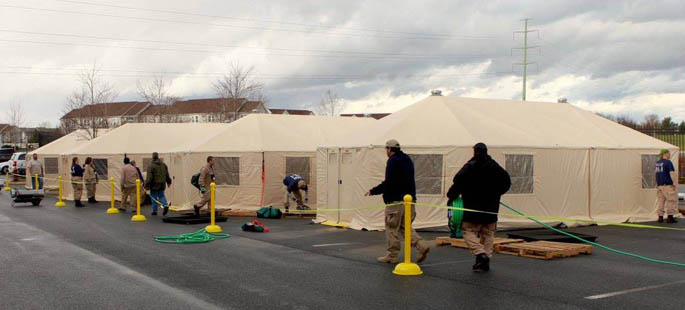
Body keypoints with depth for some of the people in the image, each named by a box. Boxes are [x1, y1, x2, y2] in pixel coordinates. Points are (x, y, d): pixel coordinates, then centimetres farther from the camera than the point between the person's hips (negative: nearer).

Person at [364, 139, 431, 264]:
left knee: (392, 228, 2)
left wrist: (373, 191, -12)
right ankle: (422, 245, 0)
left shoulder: (393, 161, -12)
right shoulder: (407, 160, 16)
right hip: (409, 198, 9)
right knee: (405, 226, 16)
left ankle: (392, 256, 8)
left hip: (396, 200, -8)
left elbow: (389, 183, -20)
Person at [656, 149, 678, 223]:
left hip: (659, 185, 7)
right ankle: (670, 218, -1)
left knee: (661, 201, 9)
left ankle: (660, 217, 9)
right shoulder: (668, 162, -12)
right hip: (667, 185, -7)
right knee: (671, 201, 0)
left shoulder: (657, 163, 11)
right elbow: (672, 173, -16)